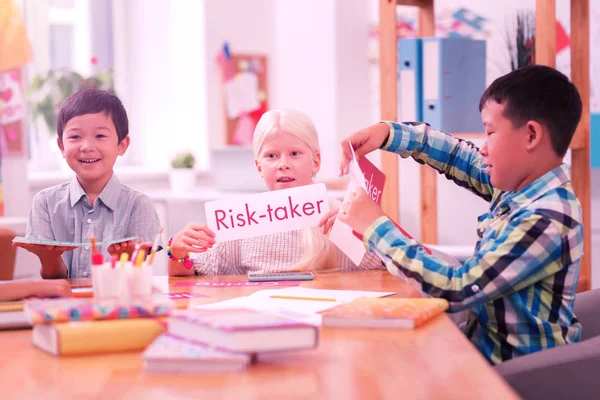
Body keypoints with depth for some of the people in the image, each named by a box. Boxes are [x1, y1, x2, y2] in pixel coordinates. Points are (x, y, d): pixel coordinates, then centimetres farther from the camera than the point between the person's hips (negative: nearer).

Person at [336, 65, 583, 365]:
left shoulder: (547, 222, -26)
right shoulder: (517, 186, -1)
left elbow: (457, 290, -26)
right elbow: (460, 158, 16)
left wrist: (376, 227, -19)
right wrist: (388, 133, 2)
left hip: (516, 373, -7)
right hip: (485, 343, 7)